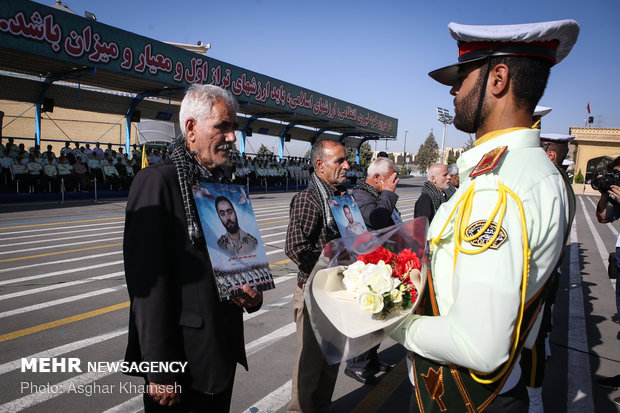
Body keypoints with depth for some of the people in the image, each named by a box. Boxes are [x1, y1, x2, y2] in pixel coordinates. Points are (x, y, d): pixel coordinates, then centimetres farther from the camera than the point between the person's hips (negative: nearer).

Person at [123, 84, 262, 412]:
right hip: (183, 356, -7)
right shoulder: (157, 181, -15)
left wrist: (252, 296, -4)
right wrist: (160, 371, -18)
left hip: (225, 349, 7)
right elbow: (147, 280, -19)